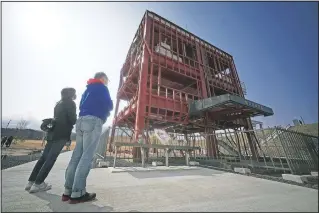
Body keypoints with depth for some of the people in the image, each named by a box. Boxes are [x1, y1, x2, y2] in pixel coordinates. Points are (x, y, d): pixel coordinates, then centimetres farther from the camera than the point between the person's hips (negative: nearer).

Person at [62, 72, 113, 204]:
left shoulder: (88, 89, 28)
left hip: (81, 121, 8)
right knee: (87, 156, -9)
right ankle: (77, 193, -7)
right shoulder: (102, 88, 5)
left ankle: (68, 191, 9)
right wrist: (106, 110, 18)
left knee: (77, 155, 5)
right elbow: (109, 106, -4)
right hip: (93, 121, -8)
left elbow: (82, 105, 25)